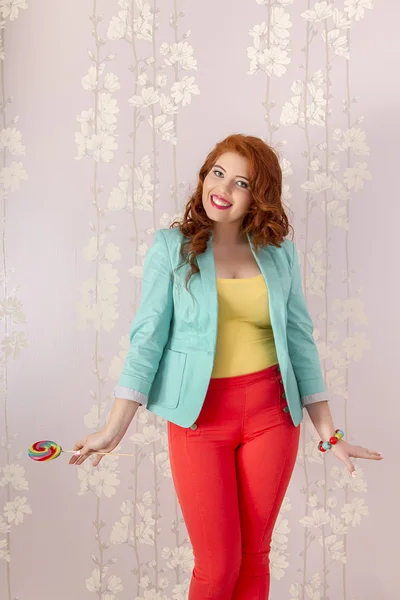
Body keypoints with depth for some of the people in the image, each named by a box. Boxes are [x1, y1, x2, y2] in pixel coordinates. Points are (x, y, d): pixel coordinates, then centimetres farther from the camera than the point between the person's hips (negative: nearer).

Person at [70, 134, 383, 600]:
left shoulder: (280, 251, 4)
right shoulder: (172, 246, -2)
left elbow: (300, 339, 6)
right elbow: (148, 335, -5)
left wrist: (328, 434, 4)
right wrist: (114, 429, -11)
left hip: (272, 413, 2)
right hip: (200, 415, -2)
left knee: (254, 557, 12)